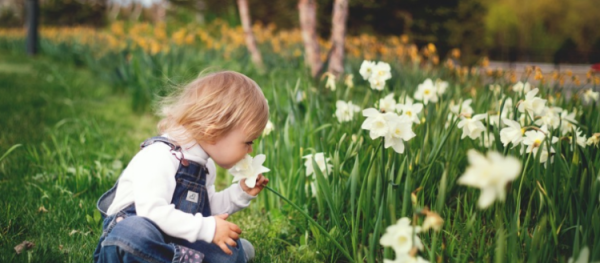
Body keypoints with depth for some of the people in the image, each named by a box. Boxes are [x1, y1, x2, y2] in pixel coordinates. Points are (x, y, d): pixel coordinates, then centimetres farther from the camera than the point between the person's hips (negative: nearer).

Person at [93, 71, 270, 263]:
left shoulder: (205, 164, 8)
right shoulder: (159, 156, -23)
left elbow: (208, 208, 19)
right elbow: (152, 210, -33)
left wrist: (241, 193, 4)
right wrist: (207, 228, -30)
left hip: (174, 240, 7)